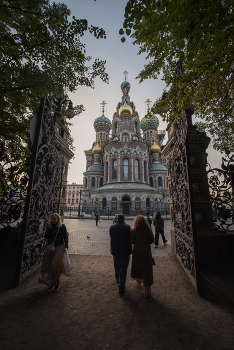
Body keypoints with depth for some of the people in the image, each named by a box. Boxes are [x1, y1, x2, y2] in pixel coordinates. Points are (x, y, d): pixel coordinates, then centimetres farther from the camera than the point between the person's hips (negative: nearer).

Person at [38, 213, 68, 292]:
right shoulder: (49, 227, 7)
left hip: (59, 247, -4)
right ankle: (51, 283, 26)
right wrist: (50, 227, -10)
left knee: (56, 264, -11)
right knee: (48, 265, 4)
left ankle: (57, 282, 14)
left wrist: (66, 247, -7)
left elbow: (66, 237, -1)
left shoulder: (62, 226, -4)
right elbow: (46, 237, -3)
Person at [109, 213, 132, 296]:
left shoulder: (111, 227, -10)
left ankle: (117, 279, 49)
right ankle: (121, 288, 13)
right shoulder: (128, 227, -16)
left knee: (117, 266, 26)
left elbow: (111, 236, 4)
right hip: (125, 251, -3)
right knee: (123, 268, 11)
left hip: (115, 251, 3)